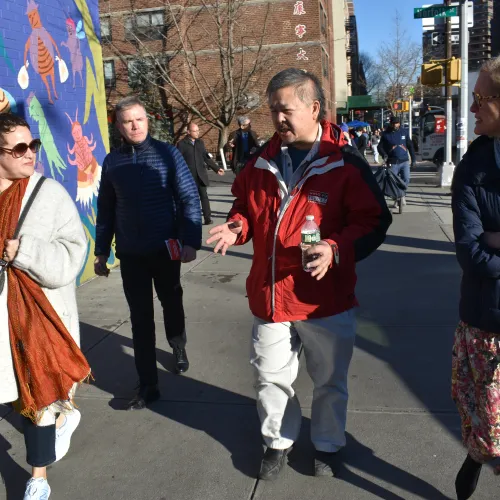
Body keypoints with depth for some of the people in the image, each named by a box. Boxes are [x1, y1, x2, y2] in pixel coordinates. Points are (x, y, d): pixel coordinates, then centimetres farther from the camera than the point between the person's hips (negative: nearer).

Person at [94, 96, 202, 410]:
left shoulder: (168, 154, -6)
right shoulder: (112, 162, 3)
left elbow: (189, 198, -9)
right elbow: (106, 210, 8)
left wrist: (190, 241, -18)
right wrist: (101, 252, 9)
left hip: (165, 248, -1)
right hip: (130, 253, 2)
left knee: (172, 305, 18)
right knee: (141, 318, 6)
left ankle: (179, 348, 48)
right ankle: (148, 385, 15)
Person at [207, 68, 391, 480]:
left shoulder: (346, 164, -11)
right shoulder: (263, 162, 3)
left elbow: (374, 222, -10)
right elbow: (245, 206, 17)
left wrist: (337, 249, -26)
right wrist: (237, 227, -5)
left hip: (326, 299, -3)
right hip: (269, 295, 4)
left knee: (329, 381, 16)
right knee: (271, 377, 18)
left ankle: (328, 445, 41)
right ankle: (278, 441, 42)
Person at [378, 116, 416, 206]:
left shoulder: (404, 132, 8)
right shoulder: (386, 134, 3)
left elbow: (410, 146, 13)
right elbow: (380, 146, 5)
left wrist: (413, 159, 11)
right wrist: (384, 154, -16)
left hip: (404, 161, 1)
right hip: (393, 163, -1)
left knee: (406, 179, -12)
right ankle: (396, 198, 17)